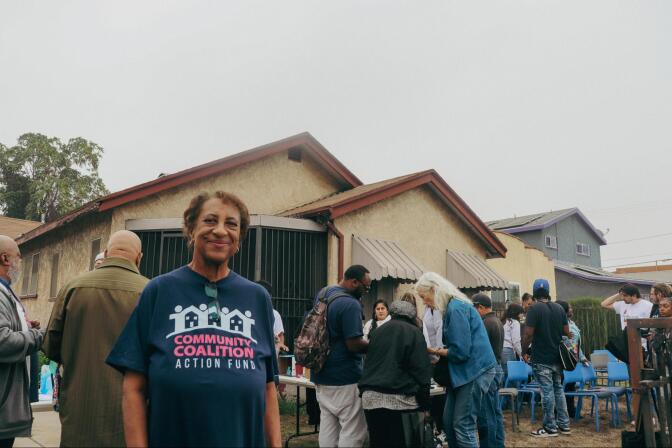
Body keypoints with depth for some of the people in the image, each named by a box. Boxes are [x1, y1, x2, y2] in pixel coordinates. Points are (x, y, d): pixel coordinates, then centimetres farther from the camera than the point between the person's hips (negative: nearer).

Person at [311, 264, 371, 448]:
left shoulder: (323, 293, 8)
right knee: (353, 431, 0)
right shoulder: (350, 304, -20)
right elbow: (354, 344, -22)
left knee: (327, 426, 13)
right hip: (344, 377, -9)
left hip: (322, 373, 9)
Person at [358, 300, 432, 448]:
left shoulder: (377, 332, 17)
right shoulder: (414, 332, 1)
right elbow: (422, 370, -6)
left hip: (371, 397, 5)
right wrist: (425, 403, -4)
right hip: (399, 398, -5)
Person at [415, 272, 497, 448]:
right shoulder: (453, 305, 11)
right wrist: (439, 352, 4)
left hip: (475, 370, -10)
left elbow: (460, 352, -21)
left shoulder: (456, 308, -19)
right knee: (448, 421, 12)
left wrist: (437, 351, -6)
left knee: (463, 426, -5)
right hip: (463, 371, 10)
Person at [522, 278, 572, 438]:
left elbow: (528, 334, -16)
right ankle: (564, 425, 21)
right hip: (557, 358, 6)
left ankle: (550, 428, 5)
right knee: (559, 390, 15)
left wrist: (524, 352, -4)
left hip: (541, 359, -6)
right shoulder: (559, 308, 5)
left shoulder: (534, 309, -13)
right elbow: (567, 332, 10)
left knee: (547, 392, -2)